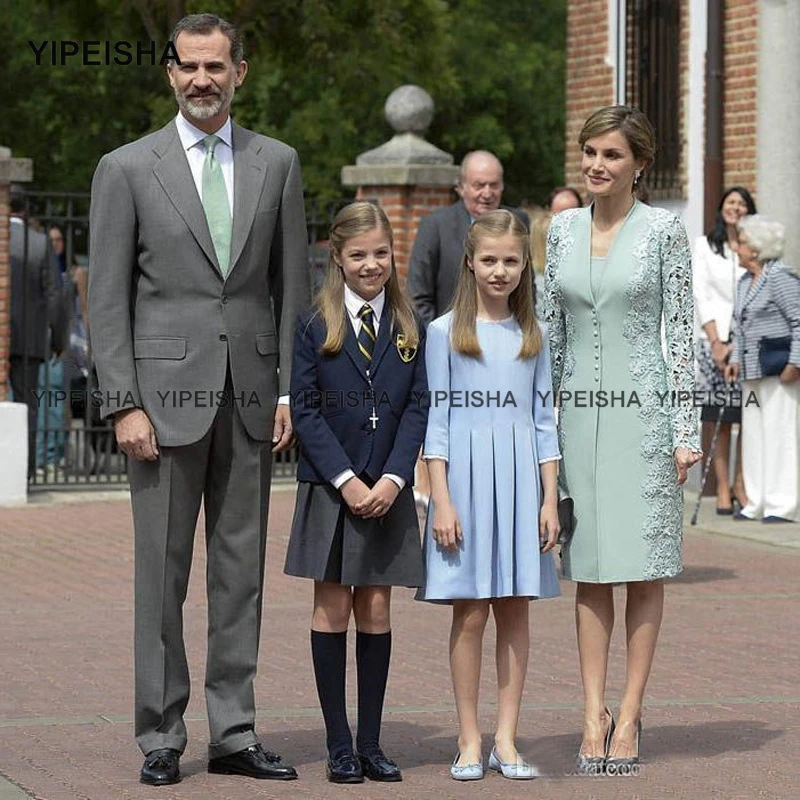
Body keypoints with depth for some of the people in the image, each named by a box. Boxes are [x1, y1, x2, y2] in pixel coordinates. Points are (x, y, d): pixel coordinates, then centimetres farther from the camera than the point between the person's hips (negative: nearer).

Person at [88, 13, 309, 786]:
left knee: (241, 569, 7)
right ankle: (160, 737, 7)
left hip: (251, 396, 3)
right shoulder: (126, 169, 0)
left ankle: (233, 733, 13)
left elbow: (293, 283, 10)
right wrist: (123, 404, -9)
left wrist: (291, 390, 3)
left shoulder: (276, 163, 9)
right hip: (166, 393, -3)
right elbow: (107, 299, -2)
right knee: (161, 572, 0)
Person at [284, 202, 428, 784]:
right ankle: (339, 745, 7)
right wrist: (346, 481, -13)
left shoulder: (409, 327, 6)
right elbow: (305, 410, -5)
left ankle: (371, 743, 10)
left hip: (387, 492, 2)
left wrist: (392, 479, -10)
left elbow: (418, 407, 2)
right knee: (332, 610, 1)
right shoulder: (314, 325, -1)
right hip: (330, 490, -2)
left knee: (377, 611, 5)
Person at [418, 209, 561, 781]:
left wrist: (550, 499, 4)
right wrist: (441, 501, -8)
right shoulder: (445, 333, 1)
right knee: (470, 612, -2)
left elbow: (544, 420, 10)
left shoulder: (533, 336, 9)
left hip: (520, 479, 3)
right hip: (466, 475, -2)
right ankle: (469, 740, 5)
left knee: (515, 609, 3)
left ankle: (507, 739, 8)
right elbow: (437, 421, -1)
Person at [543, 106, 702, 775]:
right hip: (580, 410, 4)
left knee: (644, 566, 0)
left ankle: (631, 713, 6)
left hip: (643, 406, -4)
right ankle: (594, 713, 7)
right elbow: (552, 329, 12)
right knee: (590, 569, 4)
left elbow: (681, 331, -3)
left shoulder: (662, 230, -3)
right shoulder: (563, 228, 9)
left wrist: (687, 428, -7)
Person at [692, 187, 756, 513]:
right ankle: (722, 487, 1)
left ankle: (741, 484, 5)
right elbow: (701, 296, 3)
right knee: (719, 418, -3)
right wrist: (717, 343, -6)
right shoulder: (704, 246, 9)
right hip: (715, 339, -1)